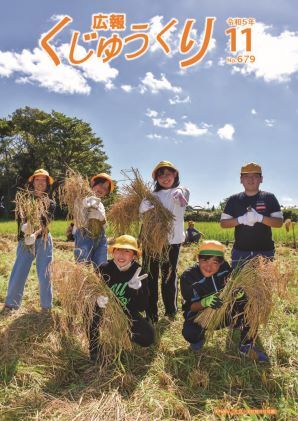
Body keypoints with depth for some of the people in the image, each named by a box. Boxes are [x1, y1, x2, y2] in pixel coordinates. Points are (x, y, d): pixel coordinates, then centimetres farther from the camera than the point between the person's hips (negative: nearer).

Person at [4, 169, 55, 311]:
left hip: (43, 241, -1)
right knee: (18, 274, 0)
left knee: (44, 275, -1)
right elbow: (20, 219, -1)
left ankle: (46, 306, 14)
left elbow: (46, 223, -10)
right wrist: (25, 227, -26)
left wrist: (35, 234, -30)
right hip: (25, 241, 1)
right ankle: (11, 304, 19)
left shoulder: (50, 203, 4)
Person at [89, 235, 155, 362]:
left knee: (148, 337, -15)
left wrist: (137, 288, -36)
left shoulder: (138, 272, -16)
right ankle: (94, 348, -10)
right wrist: (97, 299, -45)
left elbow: (143, 306, -17)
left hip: (127, 313, 2)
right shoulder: (104, 269, -19)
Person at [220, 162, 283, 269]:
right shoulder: (234, 200, 5)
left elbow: (279, 222, -4)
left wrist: (259, 218, -21)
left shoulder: (269, 198, 2)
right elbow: (223, 223, 3)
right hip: (240, 252, 1)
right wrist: (240, 220, -16)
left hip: (265, 251, -1)